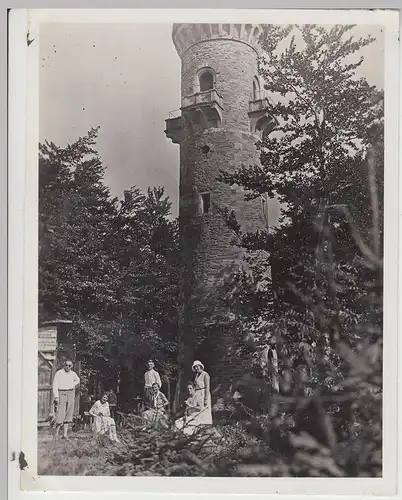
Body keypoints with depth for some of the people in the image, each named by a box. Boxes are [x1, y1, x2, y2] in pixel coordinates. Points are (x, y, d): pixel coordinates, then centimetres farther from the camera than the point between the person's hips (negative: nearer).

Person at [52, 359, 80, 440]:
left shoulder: (73, 374, 11)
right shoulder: (59, 373, -3)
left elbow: (78, 380, 32)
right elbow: (55, 385, -7)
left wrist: (73, 385, 12)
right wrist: (56, 396, -15)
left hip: (70, 394, 5)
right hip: (61, 393, -5)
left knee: (68, 413, 2)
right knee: (60, 413, -11)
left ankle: (65, 434, 6)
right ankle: (56, 433, 2)